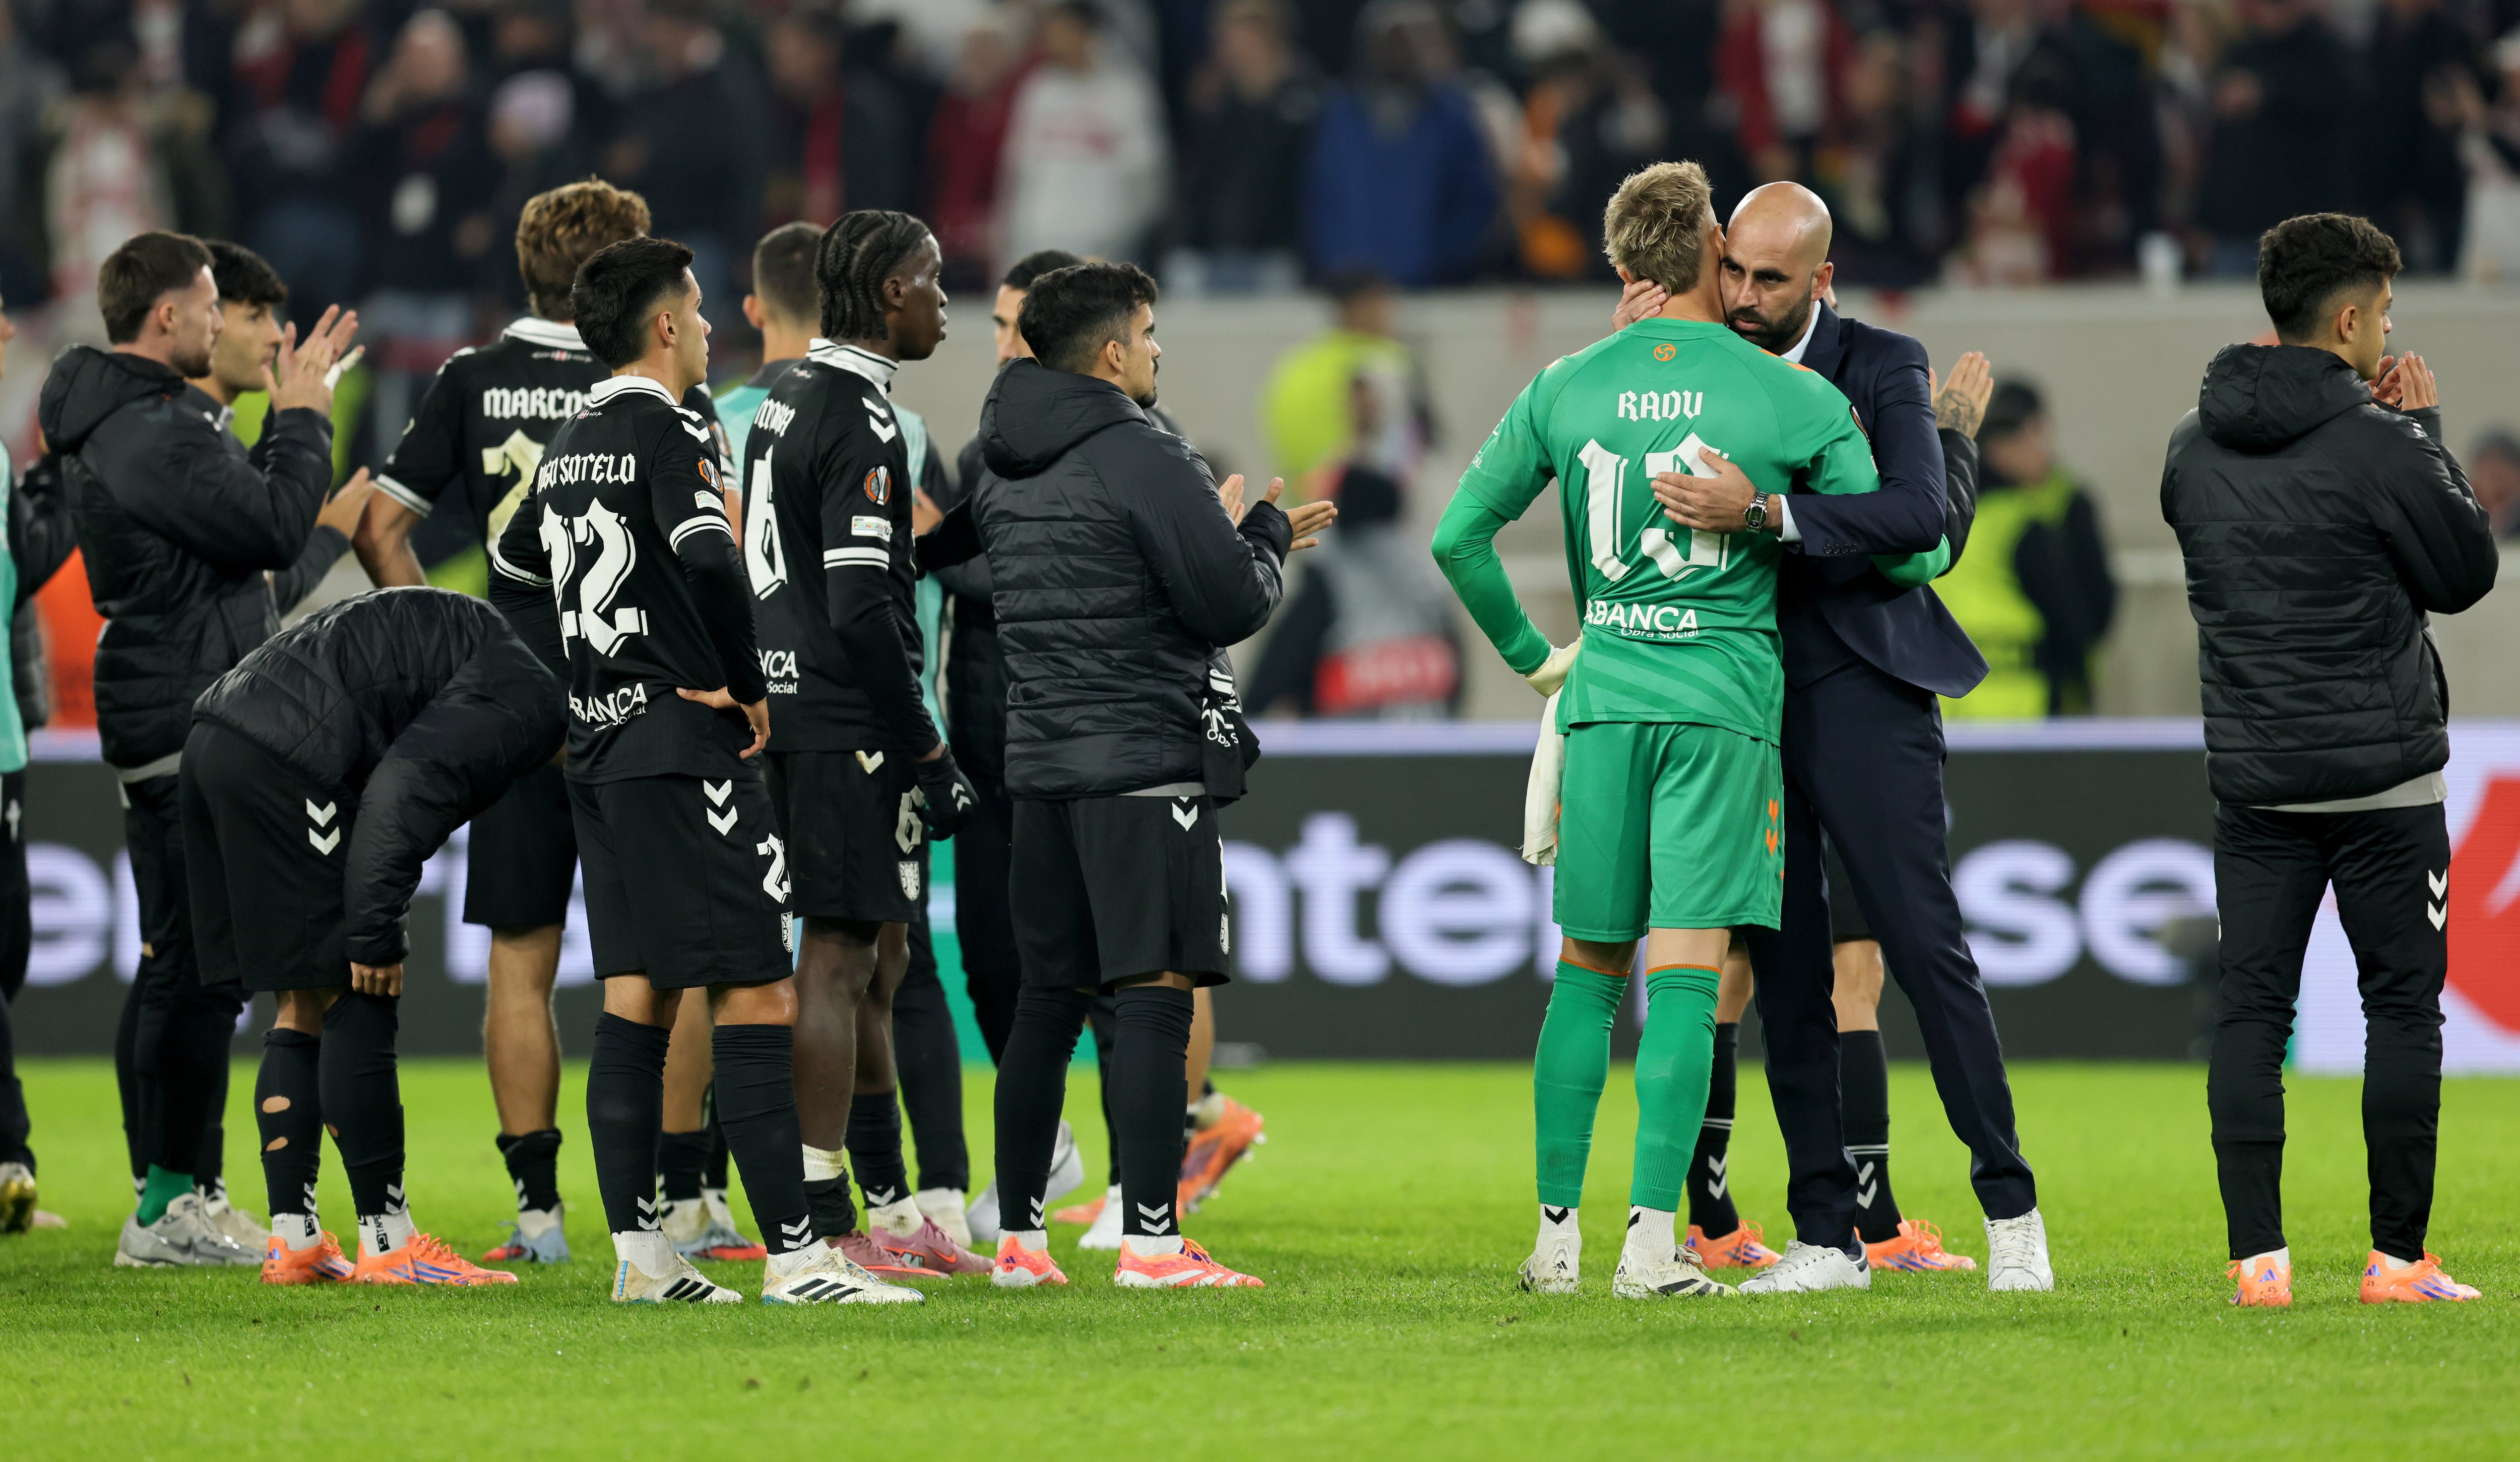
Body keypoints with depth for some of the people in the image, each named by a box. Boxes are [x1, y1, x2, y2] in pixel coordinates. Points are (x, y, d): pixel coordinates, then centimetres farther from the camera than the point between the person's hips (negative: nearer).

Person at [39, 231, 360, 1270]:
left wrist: (289, 417, 19)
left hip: (160, 729, 11)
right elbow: (276, 530, -18)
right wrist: (303, 419, -6)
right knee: (201, 969, -10)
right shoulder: (154, 433, -17)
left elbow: (237, 513, 21)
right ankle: (168, 1208, -11)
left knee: (172, 968, 14)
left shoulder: (118, 424, 17)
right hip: (193, 730, -11)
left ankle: (164, 1196, 17)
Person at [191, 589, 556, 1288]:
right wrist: (377, 933, -15)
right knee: (357, 1003, -3)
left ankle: (292, 1239, 14)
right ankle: (388, 1242, 0)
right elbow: (404, 791, -17)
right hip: (280, 762, -10)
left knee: (304, 1009, 14)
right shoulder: (531, 702, -6)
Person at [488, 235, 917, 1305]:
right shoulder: (669, 434, -12)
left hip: (598, 750, 9)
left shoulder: (571, 446, 15)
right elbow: (710, 562, -28)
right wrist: (748, 685, -15)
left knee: (634, 1003, 10)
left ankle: (637, 1254, 10)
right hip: (684, 746, -9)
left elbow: (512, 583, 26)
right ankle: (793, 1257, -11)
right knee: (755, 996, -8)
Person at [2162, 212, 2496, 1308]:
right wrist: (2426, 433, 5)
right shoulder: (2377, 445, -14)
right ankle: (2398, 1257, 3)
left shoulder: (2195, 443, 4)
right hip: (2382, 776, -4)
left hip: (2251, 779, 4)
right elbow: (2467, 574, -3)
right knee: (2402, 1006, 4)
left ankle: (2256, 1257, -1)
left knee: (2250, 1011, 5)